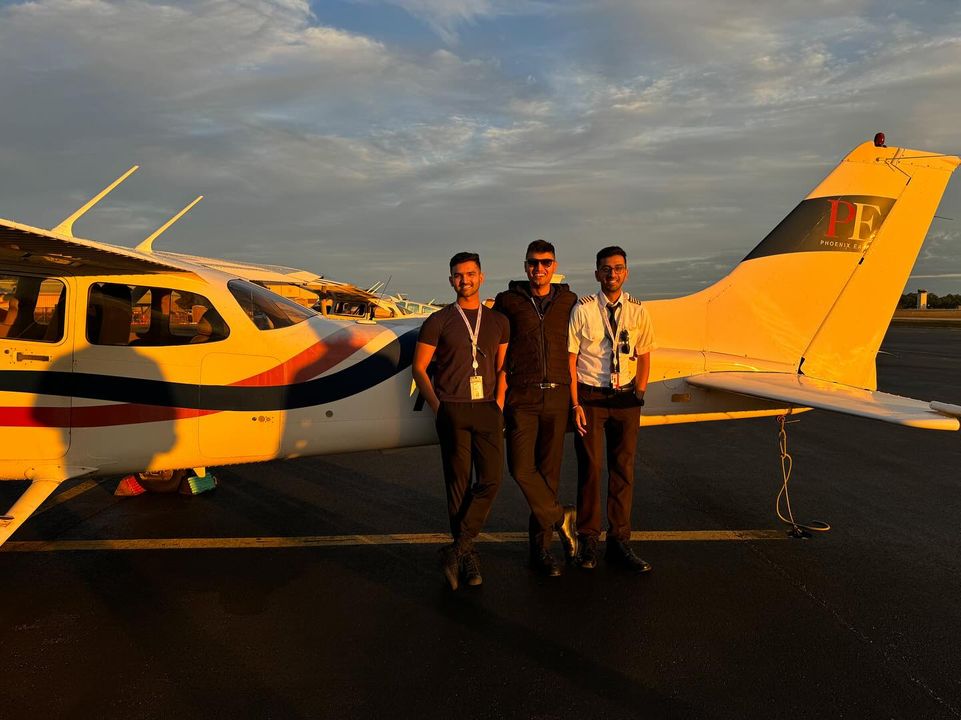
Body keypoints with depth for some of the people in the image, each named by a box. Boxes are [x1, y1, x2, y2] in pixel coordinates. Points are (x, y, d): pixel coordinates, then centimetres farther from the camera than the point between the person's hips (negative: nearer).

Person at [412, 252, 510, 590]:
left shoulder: (498, 321, 12)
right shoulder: (438, 321, 3)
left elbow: (502, 368, 14)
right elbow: (419, 367, 4)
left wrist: (499, 405, 3)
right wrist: (438, 407, -1)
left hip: (487, 409, 3)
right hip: (452, 411, -2)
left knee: (491, 480, -9)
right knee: (458, 484, 2)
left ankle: (456, 550, -1)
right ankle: (468, 556, 13)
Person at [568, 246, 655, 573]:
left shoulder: (637, 311, 4)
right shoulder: (583, 309, -6)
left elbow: (644, 355, 12)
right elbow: (570, 358, -5)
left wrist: (639, 391, 0)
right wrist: (575, 404, -10)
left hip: (626, 398, 3)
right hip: (590, 396, -3)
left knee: (623, 469, 8)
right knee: (590, 468, 2)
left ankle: (619, 543, 20)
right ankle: (588, 541, 18)